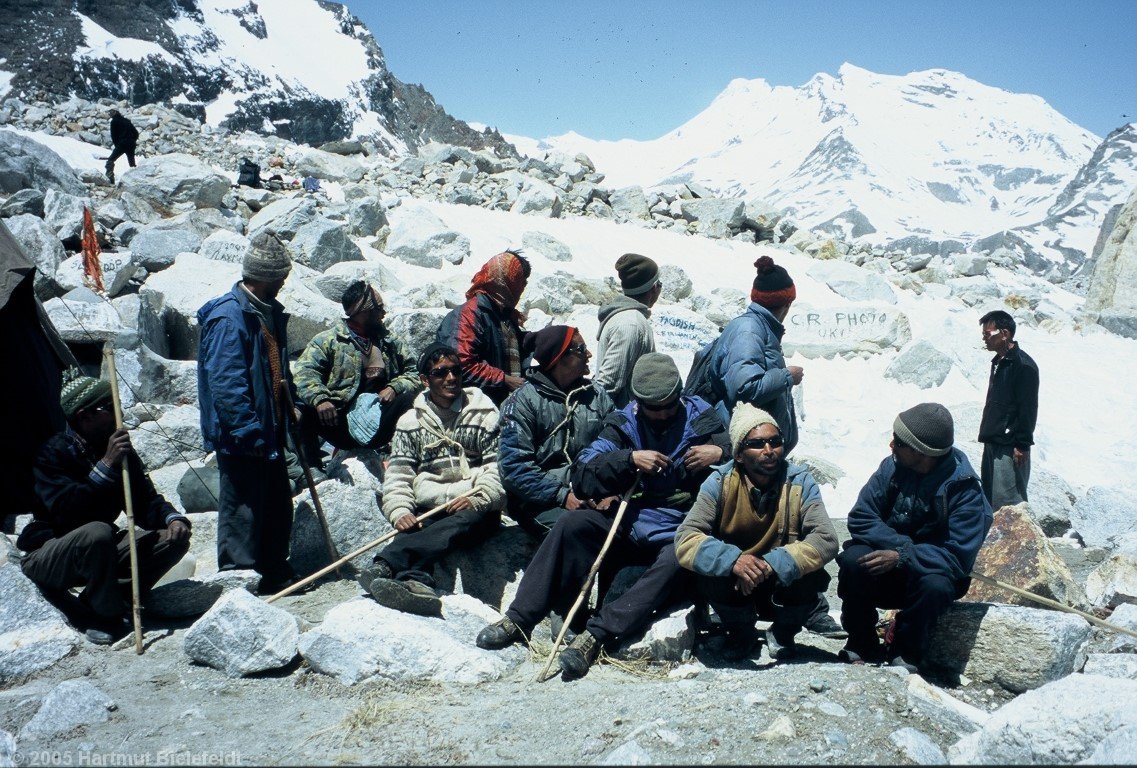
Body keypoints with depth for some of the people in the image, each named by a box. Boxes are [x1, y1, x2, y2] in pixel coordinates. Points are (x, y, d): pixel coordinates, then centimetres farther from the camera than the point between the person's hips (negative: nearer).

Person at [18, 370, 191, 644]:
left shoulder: (119, 450, 0)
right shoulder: (52, 452, -18)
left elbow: (145, 500, 0)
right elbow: (67, 513, -31)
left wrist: (173, 518, -21)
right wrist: (106, 465, -32)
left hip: (102, 553, 7)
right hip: (45, 557, -7)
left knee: (174, 539, -11)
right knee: (96, 533, -38)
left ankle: (91, 605, -8)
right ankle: (107, 616, -15)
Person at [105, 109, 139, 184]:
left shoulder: (114, 121, 4)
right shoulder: (127, 121, 19)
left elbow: (113, 135, -1)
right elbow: (136, 133, 15)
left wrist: (116, 144, 9)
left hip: (122, 144, -5)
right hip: (131, 145, 5)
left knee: (110, 160, -1)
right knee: (132, 163, 13)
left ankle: (110, 179, -16)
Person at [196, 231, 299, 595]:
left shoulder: (269, 311, 12)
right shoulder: (229, 317, -19)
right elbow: (226, 384, -24)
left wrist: (291, 408, 17)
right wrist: (252, 434, -24)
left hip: (268, 432, 10)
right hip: (240, 438, -10)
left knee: (278, 506, 19)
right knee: (242, 512, 0)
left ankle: (276, 574, 34)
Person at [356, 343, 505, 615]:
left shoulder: (485, 415, 10)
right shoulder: (410, 422, 15)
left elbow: (498, 468, 2)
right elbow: (397, 474, 7)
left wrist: (477, 498, -18)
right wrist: (400, 511, -13)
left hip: (475, 509, -2)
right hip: (427, 513, 2)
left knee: (463, 523, -38)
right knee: (415, 533, -34)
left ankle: (384, 566, -58)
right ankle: (417, 583, -65)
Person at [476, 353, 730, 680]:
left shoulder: (701, 418, 0)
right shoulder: (625, 423, 3)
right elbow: (582, 479, -7)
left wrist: (721, 454, -18)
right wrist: (629, 459, -20)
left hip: (678, 532, -2)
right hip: (629, 526, 3)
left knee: (676, 559, -36)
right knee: (573, 524, -21)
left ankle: (596, 634, -38)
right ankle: (519, 619, -17)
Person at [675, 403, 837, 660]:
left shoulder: (800, 482, -13)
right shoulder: (720, 483, -14)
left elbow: (826, 539, -24)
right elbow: (685, 539, -23)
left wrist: (774, 563, -39)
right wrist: (733, 559, -42)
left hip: (783, 587, 1)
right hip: (734, 586, 0)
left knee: (814, 577, -30)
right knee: (708, 577, -31)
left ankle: (782, 633, 5)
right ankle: (740, 632, 4)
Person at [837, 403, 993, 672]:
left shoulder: (965, 491, -17)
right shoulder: (892, 467, -8)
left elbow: (959, 556, -21)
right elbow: (860, 518, -10)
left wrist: (903, 557, -31)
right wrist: (901, 544, -26)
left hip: (929, 571, -2)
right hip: (885, 574, 2)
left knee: (935, 585, -36)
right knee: (853, 559, -29)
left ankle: (905, 655, -9)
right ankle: (861, 647, -8)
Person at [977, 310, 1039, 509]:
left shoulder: (1023, 364, -14)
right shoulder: (998, 362, 15)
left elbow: (1028, 408, -17)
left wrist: (1022, 445, -18)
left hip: (1010, 447, -10)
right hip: (993, 444, 10)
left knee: (1006, 500, -11)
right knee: (988, 498, 13)